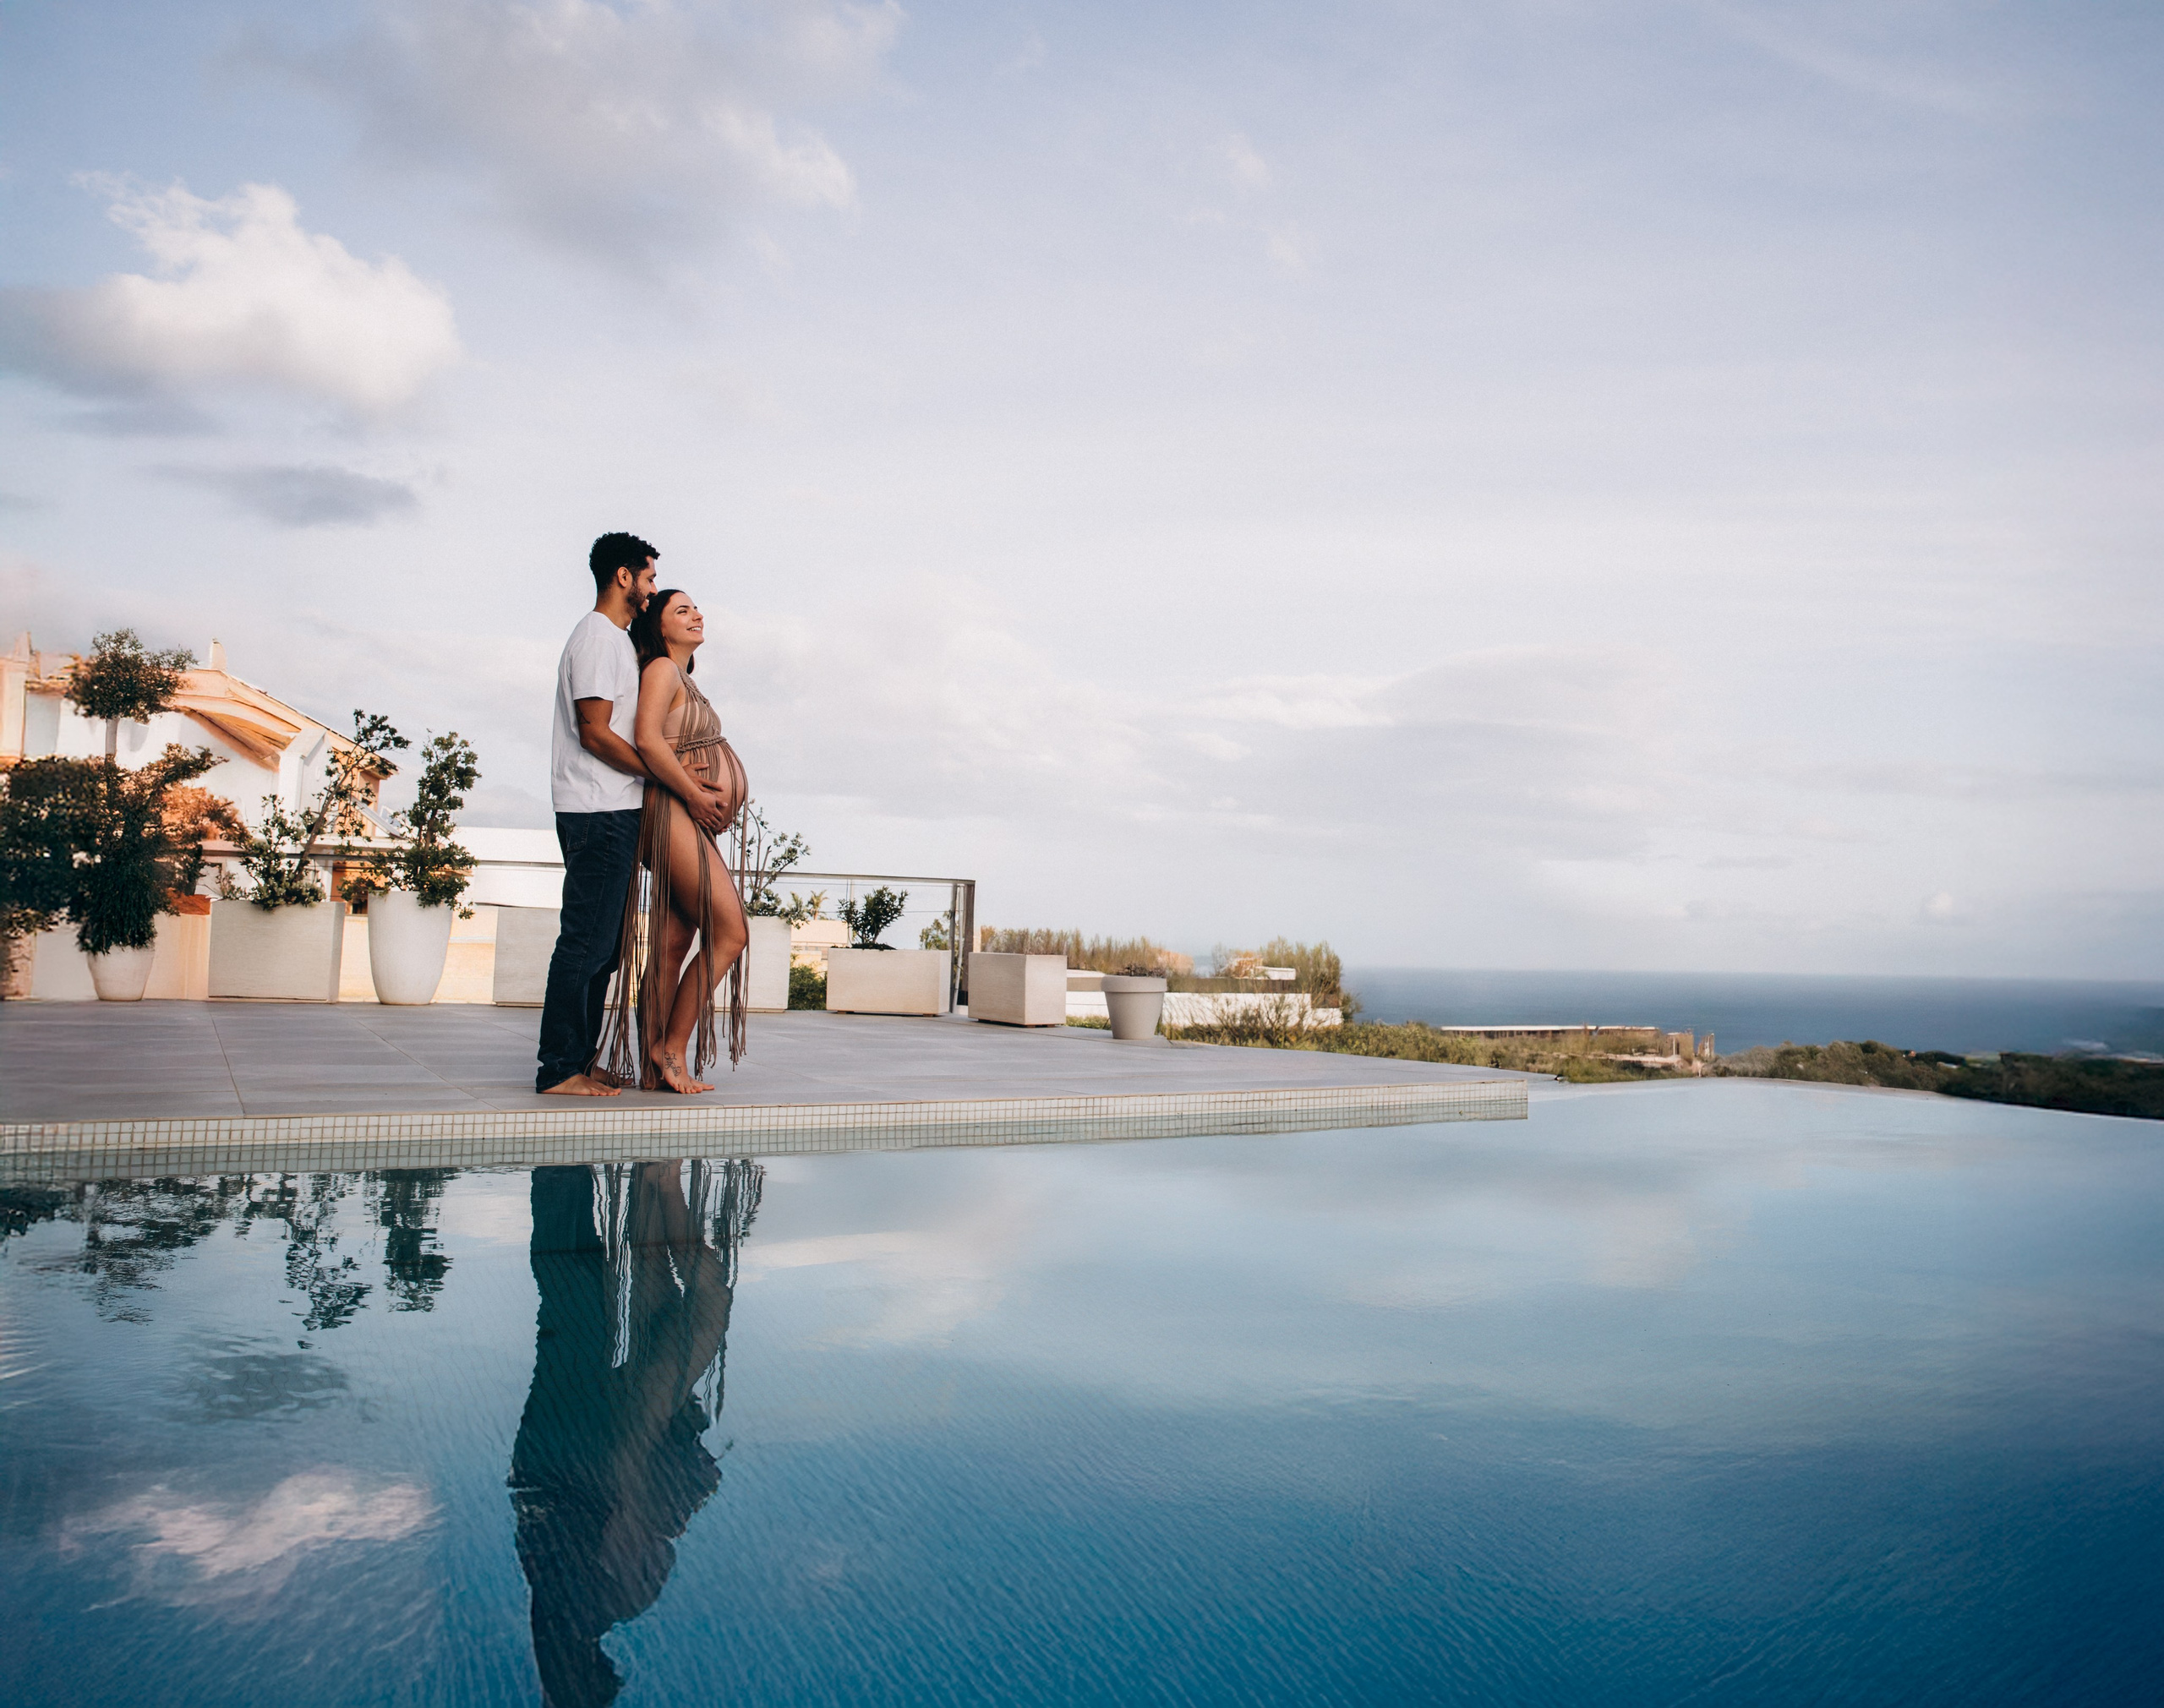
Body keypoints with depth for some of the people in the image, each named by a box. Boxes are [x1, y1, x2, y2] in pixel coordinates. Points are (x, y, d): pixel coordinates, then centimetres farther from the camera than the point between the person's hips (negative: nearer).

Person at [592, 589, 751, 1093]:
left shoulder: (684, 679, 24)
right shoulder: (662, 670, -5)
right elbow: (647, 739, -20)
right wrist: (694, 794, -16)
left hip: (694, 825, 10)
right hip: (674, 817, -10)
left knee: (672, 947, 6)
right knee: (729, 932, -12)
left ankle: (654, 1067, 7)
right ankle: (672, 1049, -6)